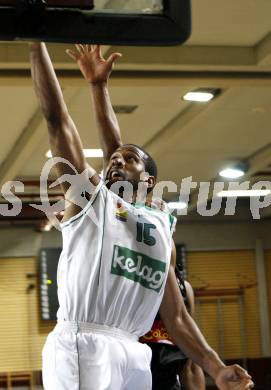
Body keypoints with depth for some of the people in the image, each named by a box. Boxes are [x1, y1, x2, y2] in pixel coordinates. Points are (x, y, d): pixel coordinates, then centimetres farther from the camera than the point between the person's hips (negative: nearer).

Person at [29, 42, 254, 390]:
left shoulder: (160, 229, 23)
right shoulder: (88, 194, 12)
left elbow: (175, 317, 20)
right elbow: (56, 117, 3)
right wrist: (36, 41, -1)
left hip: (132, 355, 5)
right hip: (81, 348, -5)